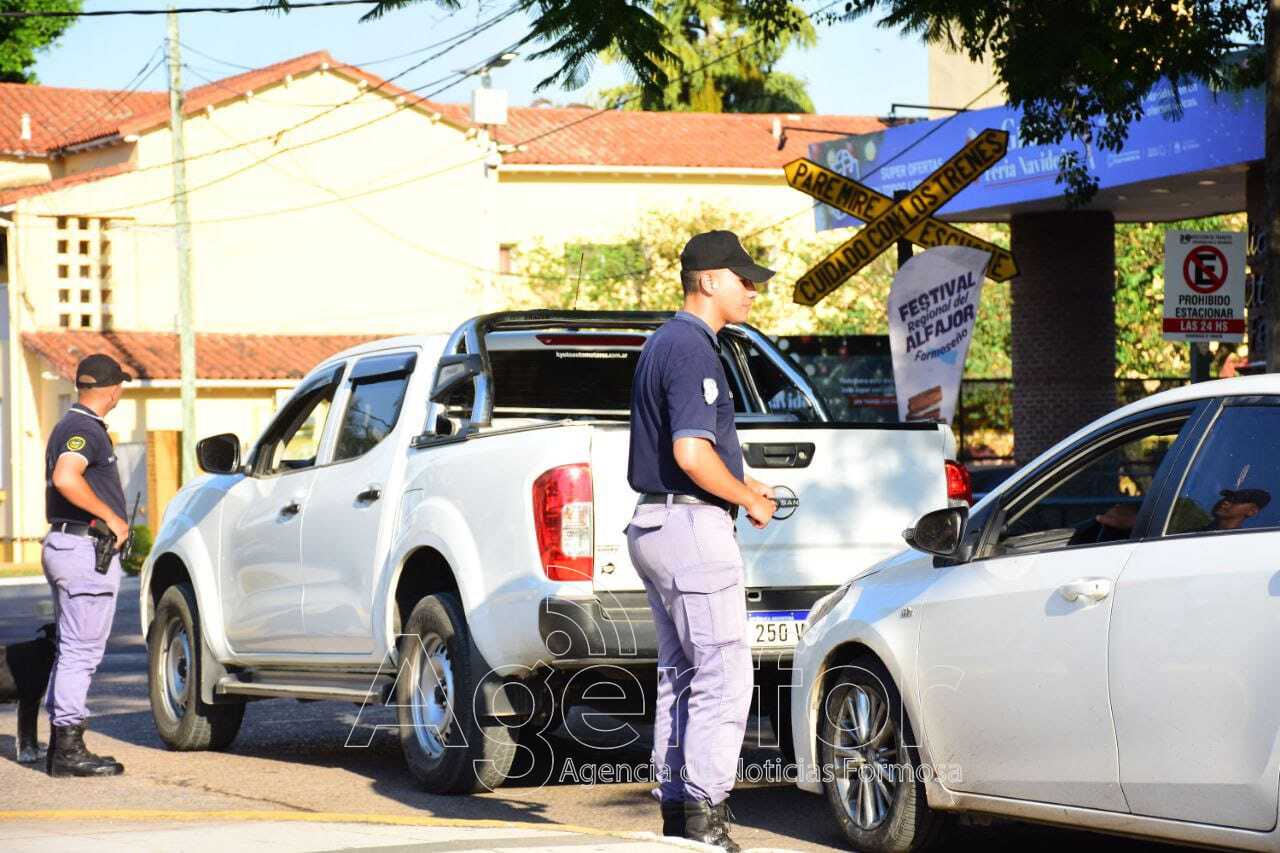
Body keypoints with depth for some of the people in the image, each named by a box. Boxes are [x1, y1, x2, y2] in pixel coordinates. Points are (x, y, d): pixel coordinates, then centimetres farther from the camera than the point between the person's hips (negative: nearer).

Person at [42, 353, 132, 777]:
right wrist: (112, 517, -22)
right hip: (86, 550, -11)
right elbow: (65, 478, -31)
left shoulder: (72, 425, 18)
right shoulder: (85, 429, -14)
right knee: (82, 650, -8)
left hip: (64, 546, 11)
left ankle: (61, 744, 18)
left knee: (70, 650, 14)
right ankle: (69, 749, -8)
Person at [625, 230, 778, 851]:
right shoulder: (693, 350, -15)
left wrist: (739, 486, 17)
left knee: (680, 677, 13)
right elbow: (692, 452, -25)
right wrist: (749, 500, -11)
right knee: (724, 676, -10)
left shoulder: (663, 343, 17)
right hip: (693, 527, -11)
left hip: (655, 523, 11)